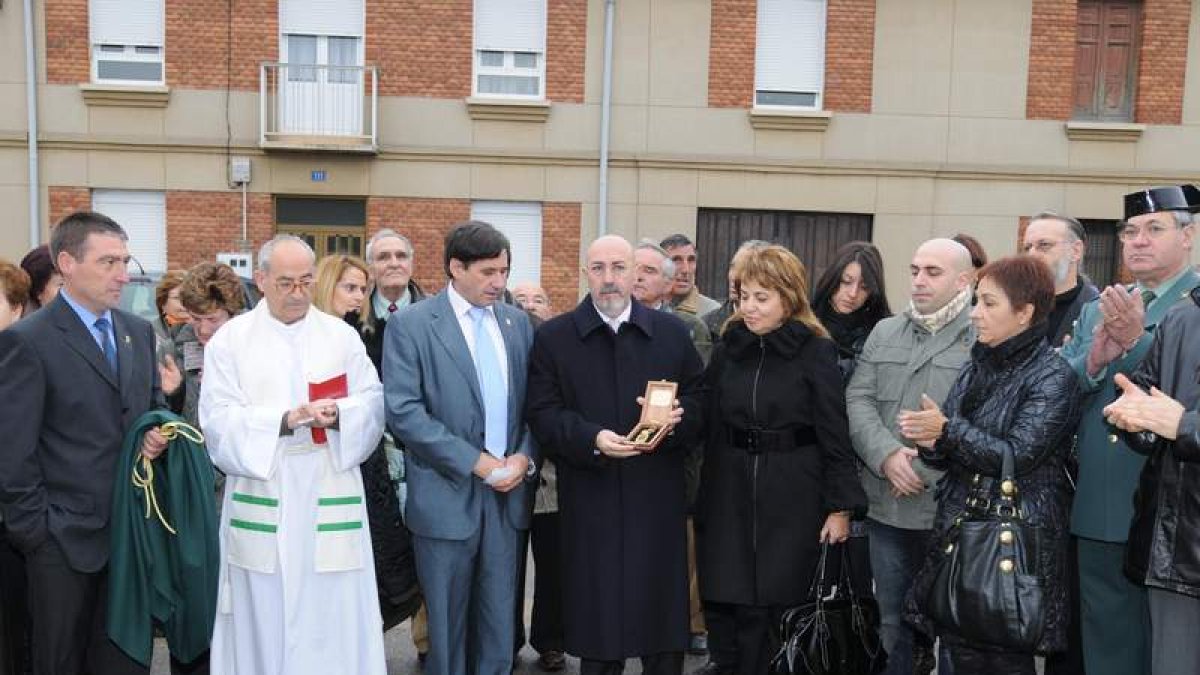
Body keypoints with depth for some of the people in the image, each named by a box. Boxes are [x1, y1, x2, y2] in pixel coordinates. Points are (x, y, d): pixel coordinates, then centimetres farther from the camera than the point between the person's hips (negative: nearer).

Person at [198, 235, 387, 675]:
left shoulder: (343, 335, 7)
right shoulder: (229, 338, 3)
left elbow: (373, 404, 3)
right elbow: (218, 419, -6)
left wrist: (338, 415, -19)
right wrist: (284, 419, -20)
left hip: (330, 498, 1)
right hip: (261, 499, -1)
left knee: (334, 614, 4)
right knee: (264, 617, 8)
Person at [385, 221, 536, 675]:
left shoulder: (517, 322, 9)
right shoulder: (411, 324, -6)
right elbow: (403, 412, -14)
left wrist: (524, 456, -6)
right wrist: (476, 461, -16)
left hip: (506, 494, 4)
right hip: (448, 497, -4)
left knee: (499, 628, 11)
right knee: (448, 625, 11)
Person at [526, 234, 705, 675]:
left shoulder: (672, 332, 8)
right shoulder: (552, 337, 3)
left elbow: (699, 402, 9)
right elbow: (543, 413, -3)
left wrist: (678, 419, -13)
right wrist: (592, 439, -19)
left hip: (658, 499, 2)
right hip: (591, 503, -1)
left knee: (664, 629, 8)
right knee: (598, 622, 7)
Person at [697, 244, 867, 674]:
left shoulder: (817, 351, -6)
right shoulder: (728, 347, 6)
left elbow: (835, 435, -6)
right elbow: (709, 424, 7)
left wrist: (840, 506, -8)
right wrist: (702, 497, 5)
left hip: (793, 498, -3)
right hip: (731, 495, 3)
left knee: (782, 608, 4)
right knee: (743, 610, 3)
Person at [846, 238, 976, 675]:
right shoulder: (884, 333, 12)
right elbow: (858, 400, 3)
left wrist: (926, 467, -16)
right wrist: (886, 454, -13)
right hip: (888, 508, 5)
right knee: (893, 623, 17)